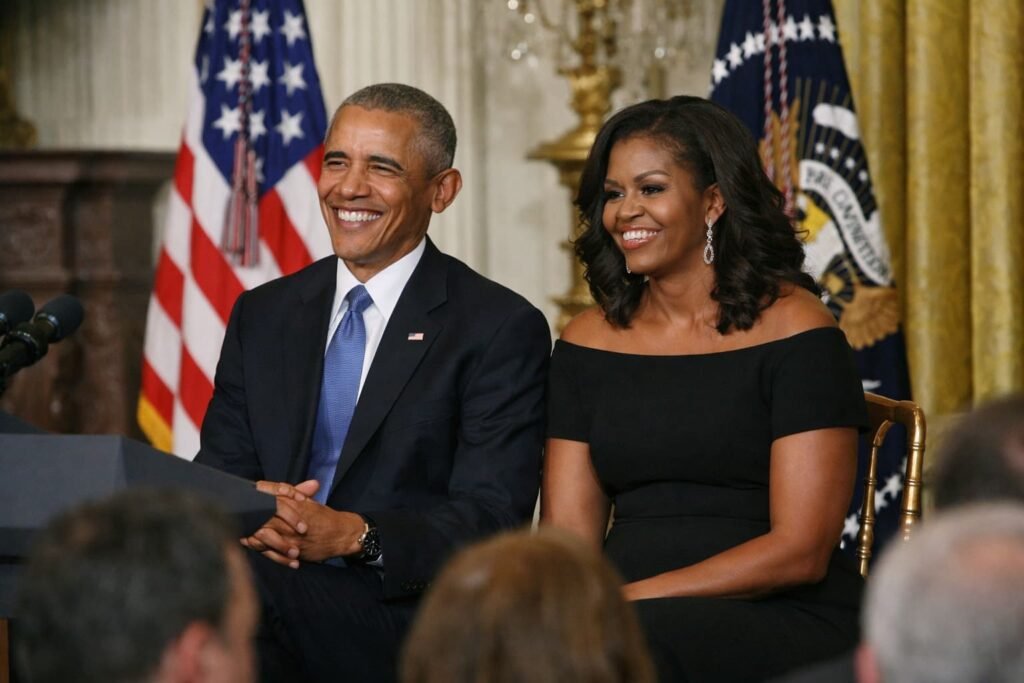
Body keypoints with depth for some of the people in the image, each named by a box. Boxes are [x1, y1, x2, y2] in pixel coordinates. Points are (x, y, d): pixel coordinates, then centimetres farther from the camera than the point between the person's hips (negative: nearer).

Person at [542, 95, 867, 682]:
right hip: (622, 621, 4)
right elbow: (567, 539, 9)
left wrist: (631, 597, -17)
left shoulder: (794, 331, -2)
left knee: (640, 634, -35)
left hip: (786, 622, -4)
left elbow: (800, 551, -9)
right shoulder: (588, 344, 13)